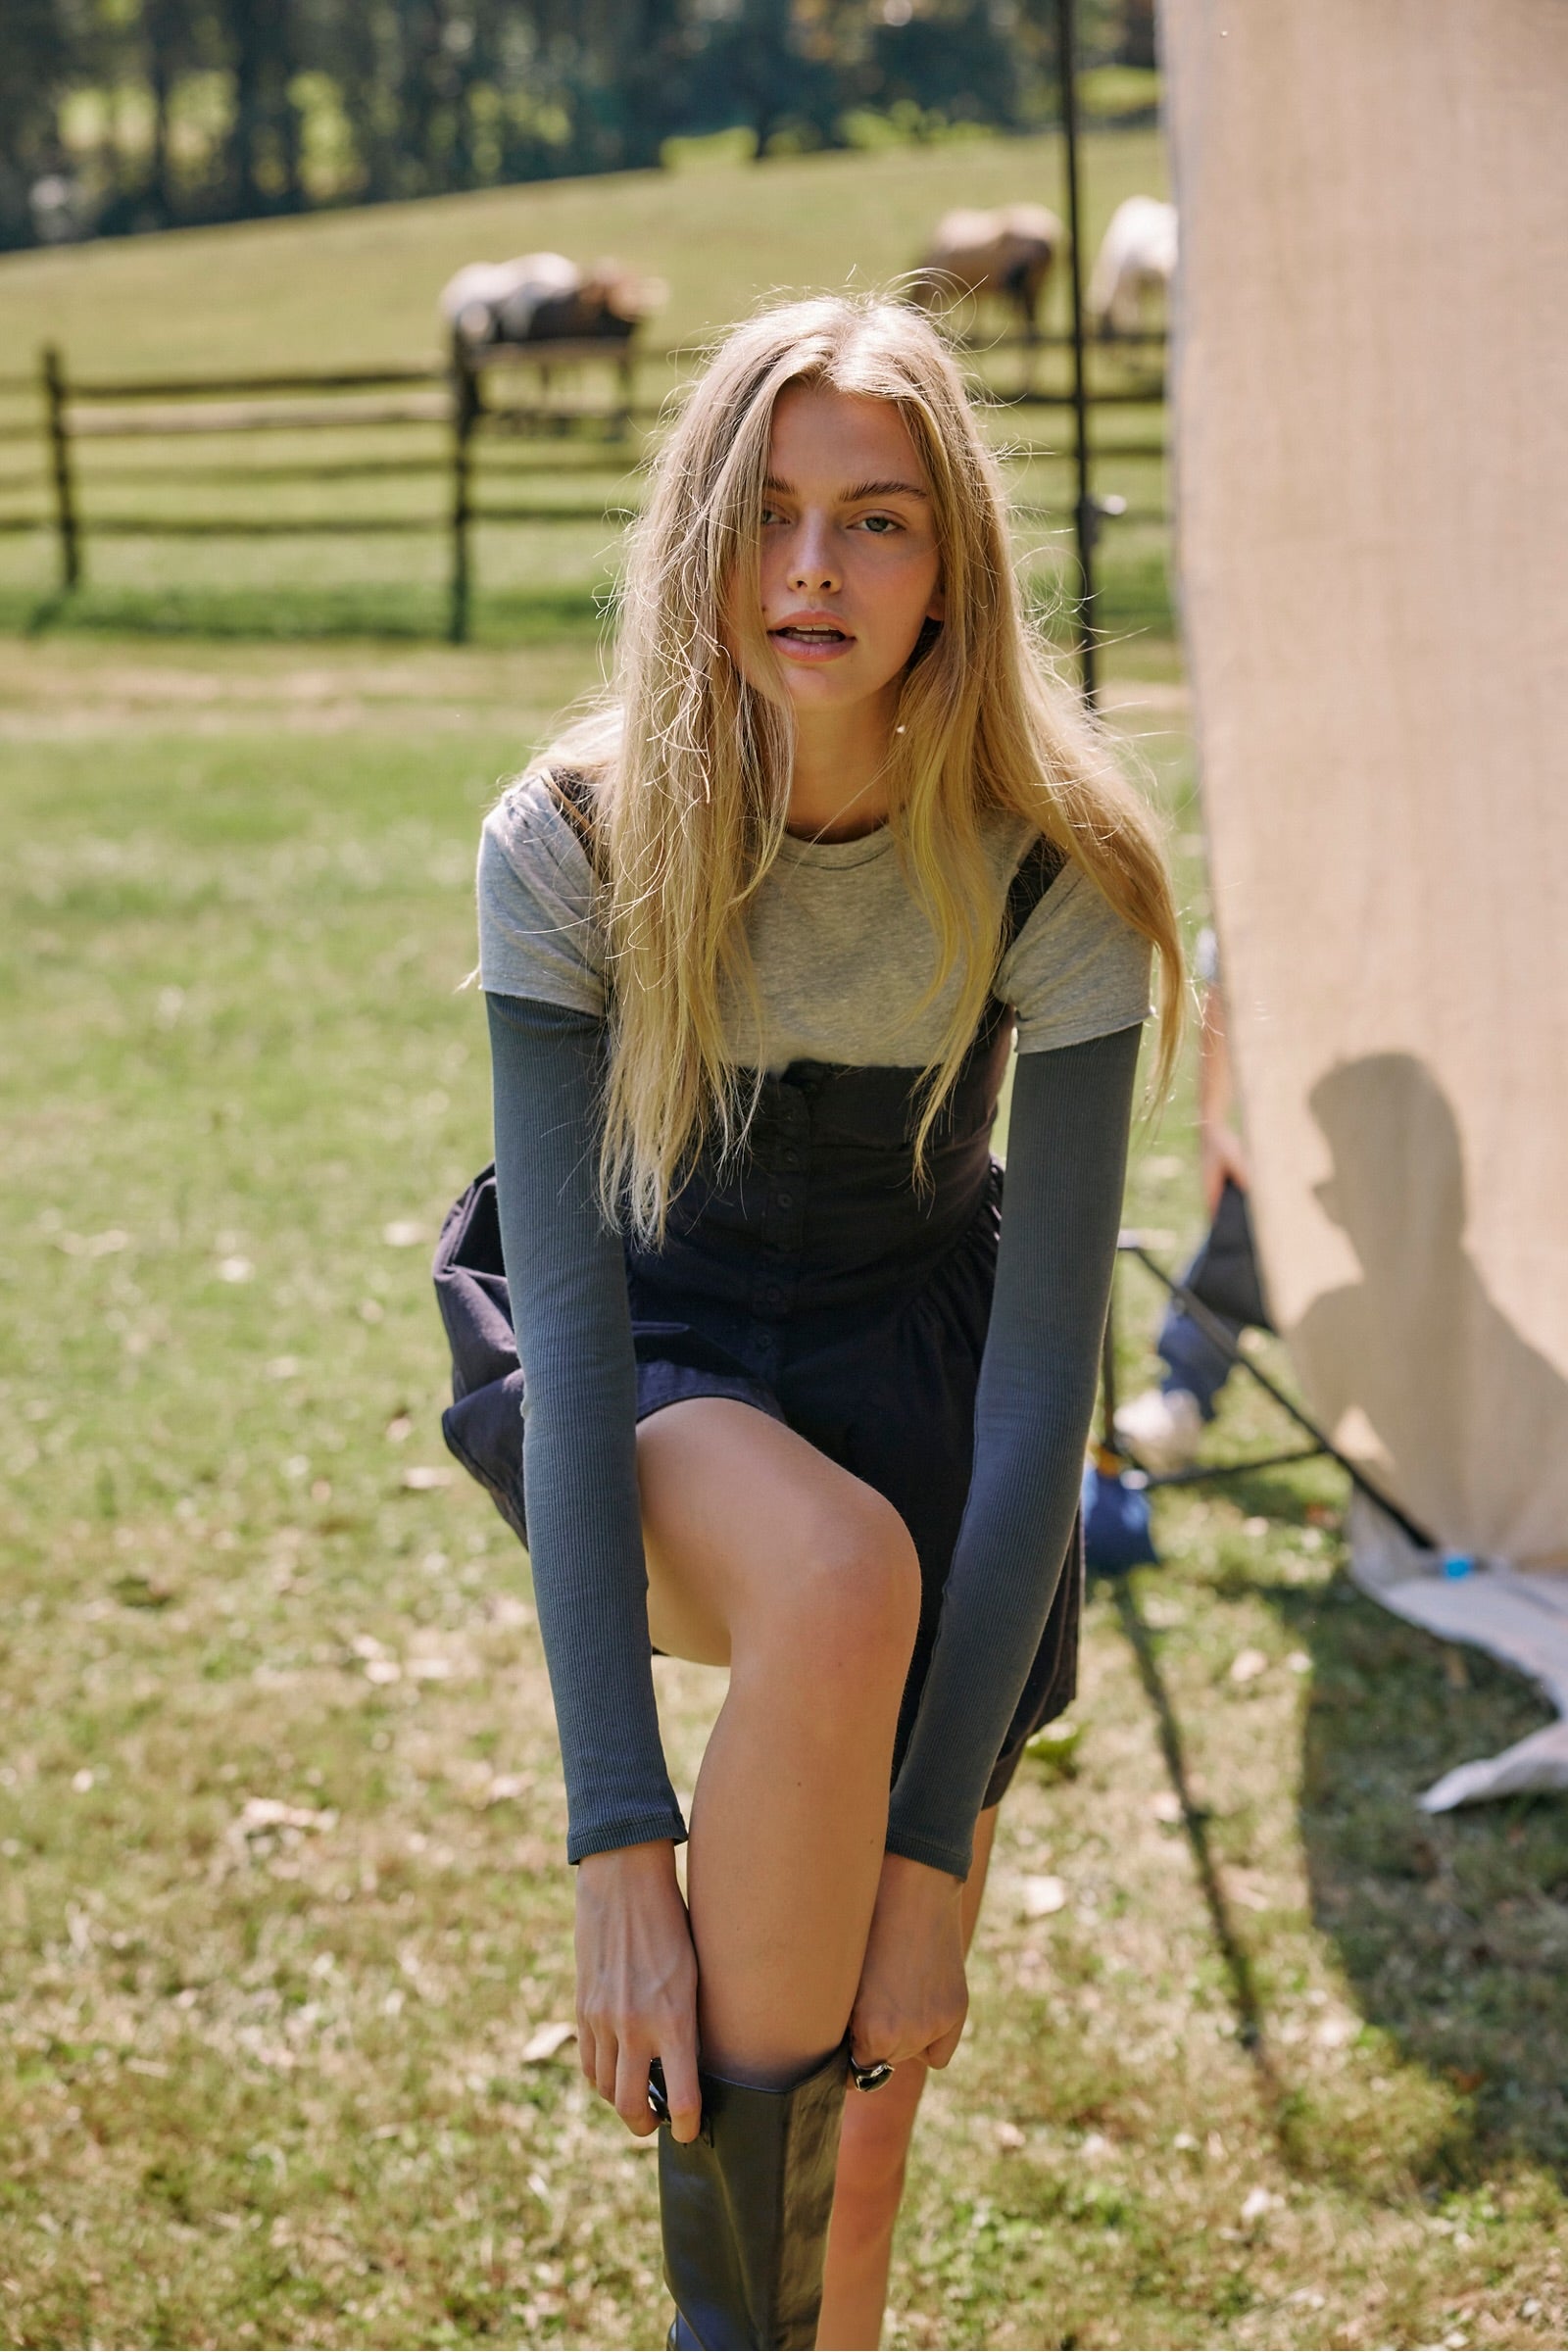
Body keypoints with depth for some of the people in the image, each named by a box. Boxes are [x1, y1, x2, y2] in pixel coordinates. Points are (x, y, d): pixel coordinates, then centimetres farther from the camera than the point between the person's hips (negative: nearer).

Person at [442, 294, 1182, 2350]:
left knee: (876, 2094, -1)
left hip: (916, 1351, 2)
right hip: (652, 1365, -2)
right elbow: (567, 1324, -26)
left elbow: (1045, 1361, -22)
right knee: (842, 1585, -37)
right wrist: (620, 1851, -33)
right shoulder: (574, 844, -23)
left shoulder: (1053, 871, -22)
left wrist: (935, 1864, -27)